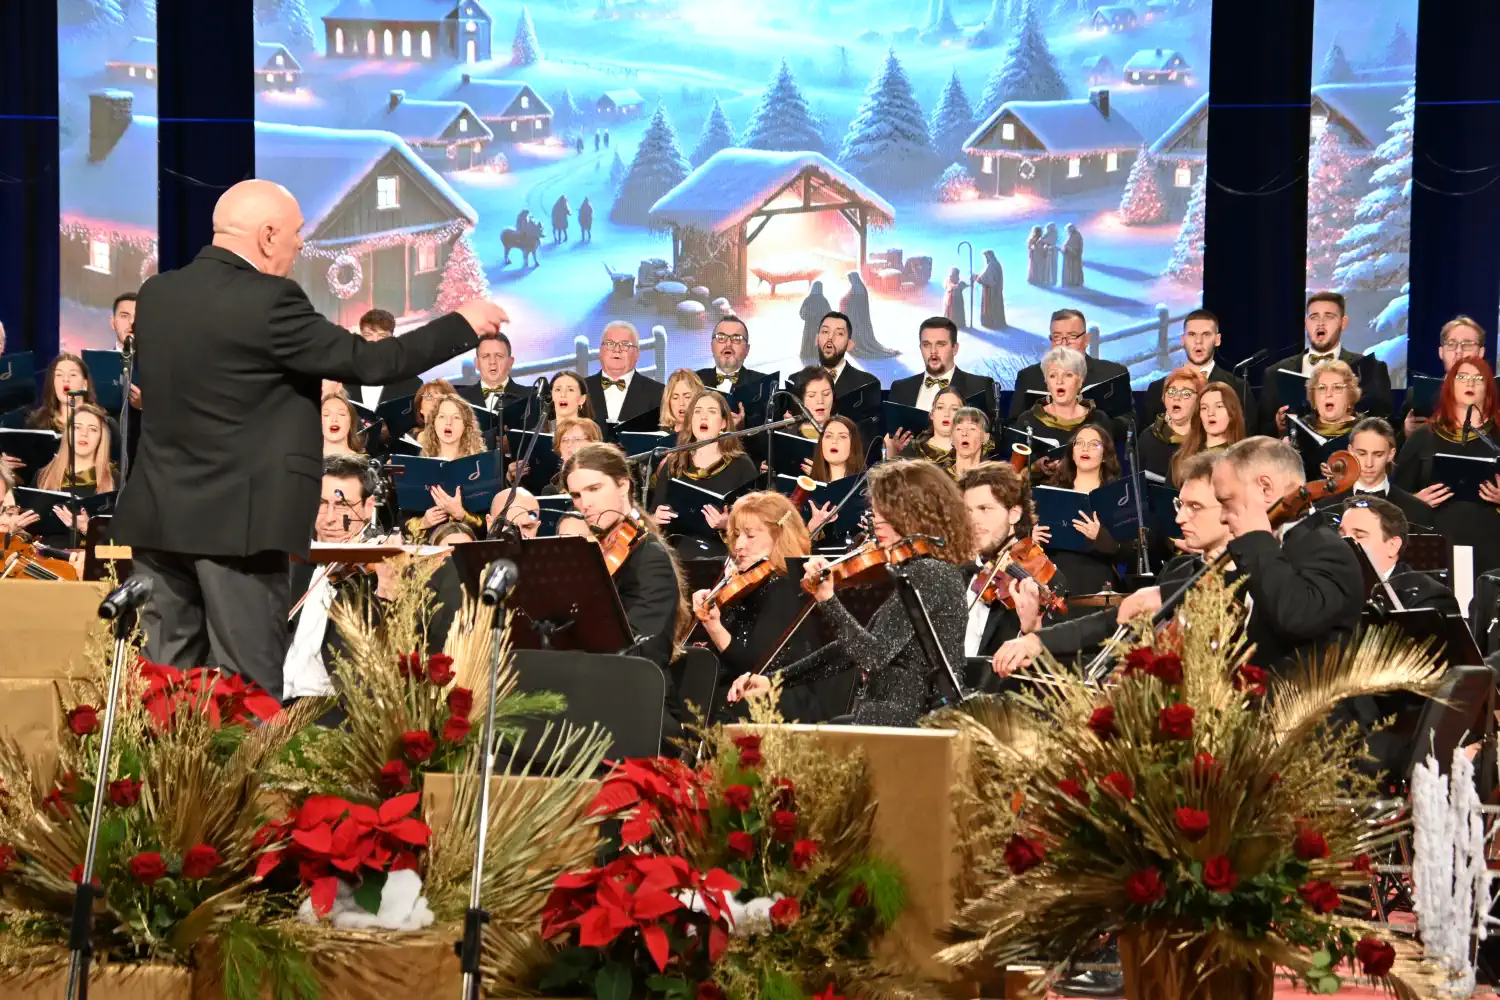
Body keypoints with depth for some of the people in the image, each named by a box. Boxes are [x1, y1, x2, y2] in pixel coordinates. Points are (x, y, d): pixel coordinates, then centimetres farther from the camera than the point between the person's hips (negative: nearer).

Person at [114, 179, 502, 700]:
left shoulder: (154, 294, 7)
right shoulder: (268, 302, -14)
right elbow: (369, 362, -11)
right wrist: (464, 324, 0)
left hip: (157, 517, 7)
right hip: (234, 520, -7)